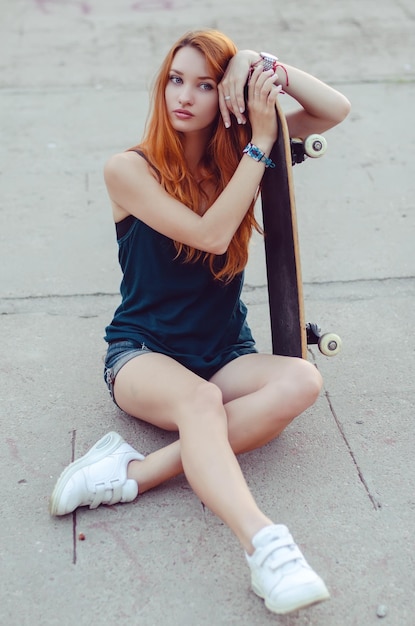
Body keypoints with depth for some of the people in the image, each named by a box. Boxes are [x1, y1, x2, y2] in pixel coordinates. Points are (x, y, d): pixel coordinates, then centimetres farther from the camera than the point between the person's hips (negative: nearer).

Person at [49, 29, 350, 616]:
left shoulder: (236, 157, 5)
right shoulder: (129, 170, -8)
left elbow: (336, 109, -1)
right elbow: (210, 235, -20)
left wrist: (264, 63, -12)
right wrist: (261, 143, -17)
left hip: (225, 355, 4)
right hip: (142, 353, -4)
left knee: (301, 381, -29)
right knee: (199, 398, -38)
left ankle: (138, 473, -35)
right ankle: (266, 546, -58)